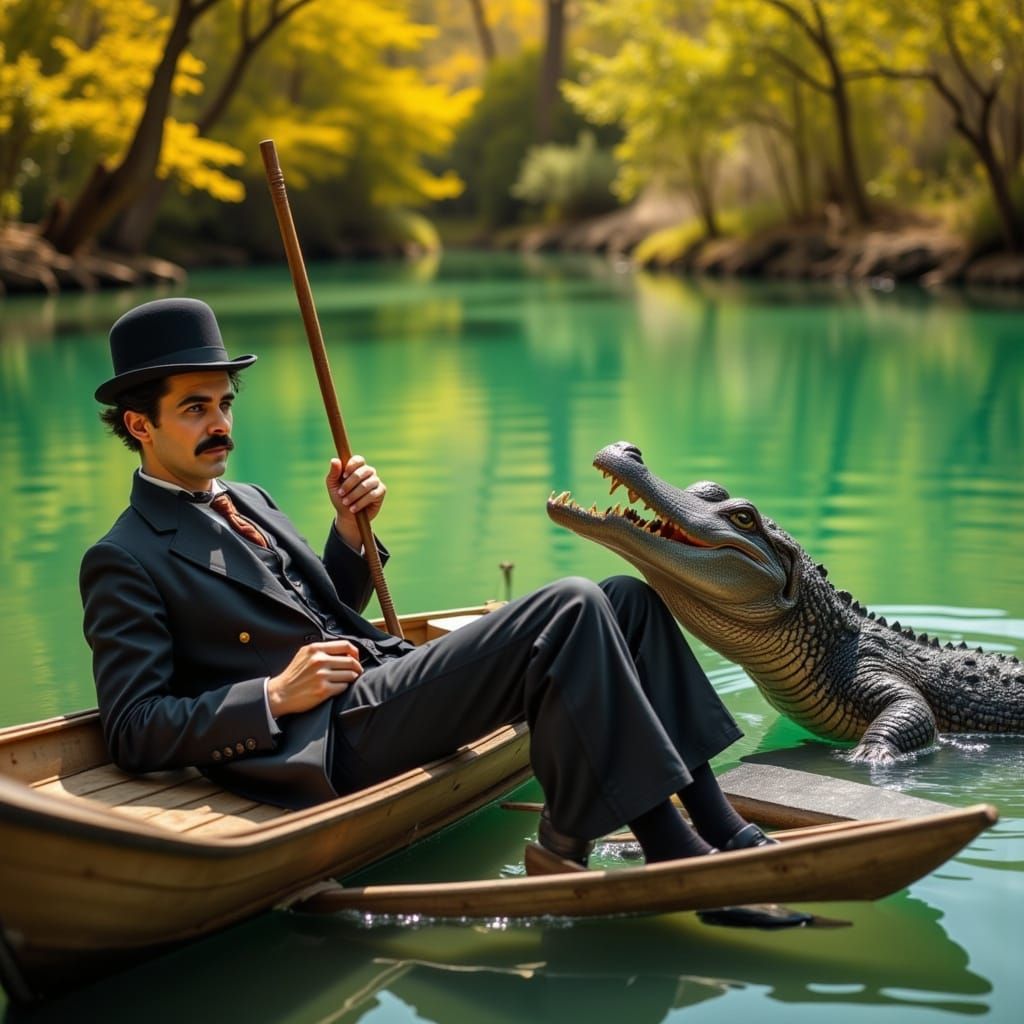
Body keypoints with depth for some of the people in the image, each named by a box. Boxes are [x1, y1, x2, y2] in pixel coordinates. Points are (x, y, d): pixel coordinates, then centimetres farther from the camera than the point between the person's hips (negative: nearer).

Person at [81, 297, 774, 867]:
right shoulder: (125, 562, -2)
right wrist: (275, 696, -17)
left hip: (388, 688, 9)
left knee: (627, 603, -1)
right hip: (334, 744, -9)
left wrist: (351, 531, 8)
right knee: (570, 608, -25)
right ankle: (668, 847, -21)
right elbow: (134, 732, -9)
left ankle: (719, 827, -10)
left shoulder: (249, 504, 22)